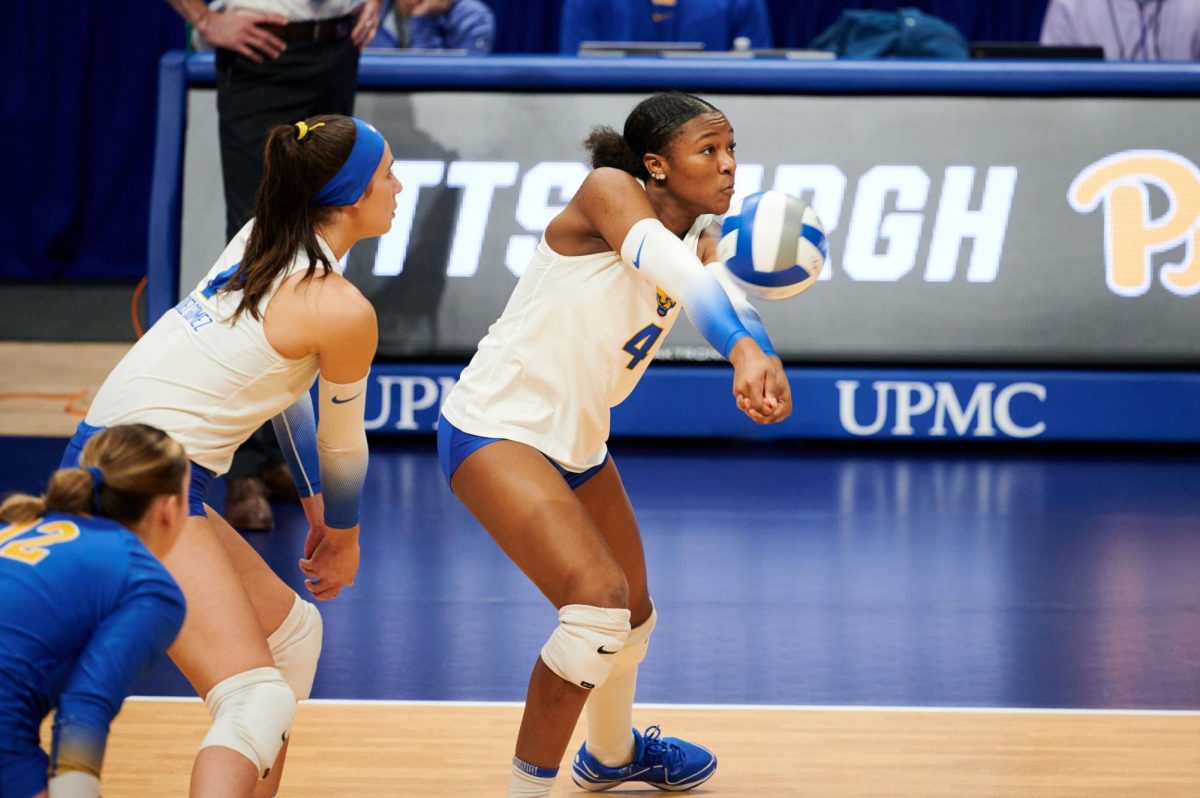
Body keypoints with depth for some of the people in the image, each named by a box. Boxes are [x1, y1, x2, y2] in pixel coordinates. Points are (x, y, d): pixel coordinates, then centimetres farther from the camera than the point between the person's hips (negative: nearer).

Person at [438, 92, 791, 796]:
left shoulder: (703, 241, 4)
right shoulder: (610, 191, -17)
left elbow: (730, 301, -17)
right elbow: (662, 259, -38)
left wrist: (766, 364, -42)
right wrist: (744, 348, -55)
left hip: (578, 442, 9)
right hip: (497, 425, -9)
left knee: (633, 614, 23)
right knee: (598, 596, -25)